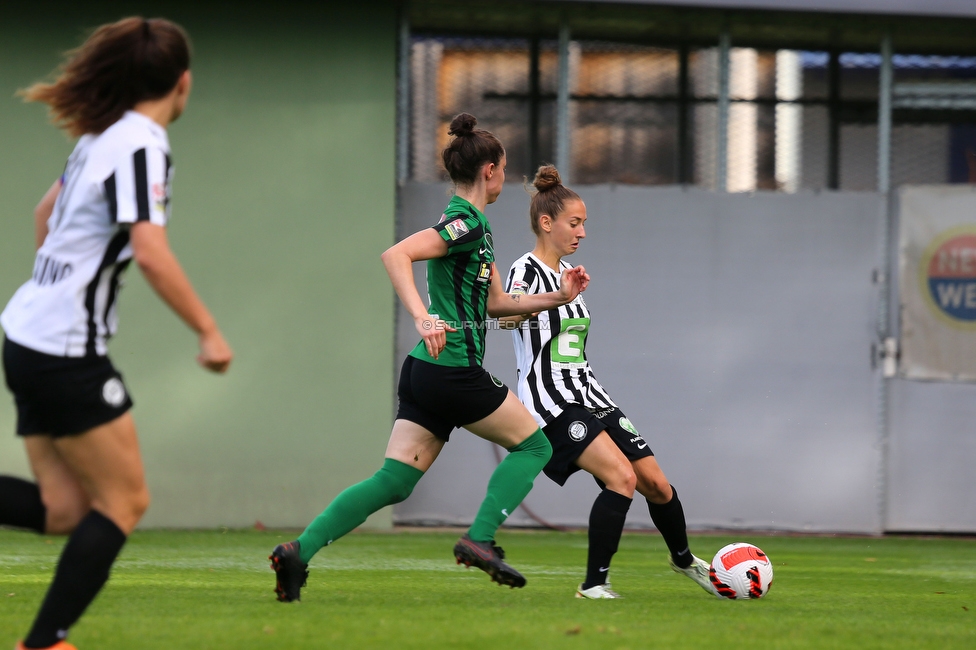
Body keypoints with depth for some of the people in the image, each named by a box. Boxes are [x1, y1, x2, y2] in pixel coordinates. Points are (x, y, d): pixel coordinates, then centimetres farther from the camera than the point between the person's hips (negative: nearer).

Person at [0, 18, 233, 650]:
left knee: (64, 507, 7)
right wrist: (208, 331, -20)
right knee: (124, 499, 0)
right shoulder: (143, 146, -15)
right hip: (66, 353, -9)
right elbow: (151, 251, -26)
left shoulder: (102, 136, 13)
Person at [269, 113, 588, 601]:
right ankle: (479, 540, -4)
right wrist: (422, 317, -34)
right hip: (454, 372, -9)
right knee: (533, 445, 6)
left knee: (393, 482, 2)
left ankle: (300, 550, -9)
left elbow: (495, 303, 27)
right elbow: (395, 255, -25)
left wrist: (556, 298, 21)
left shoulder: (475, 225, 19)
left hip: (425, 373, 9)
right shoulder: (465, 222, -12)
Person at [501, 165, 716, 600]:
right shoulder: (527, 271, -11)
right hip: (553, 404, -8)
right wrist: (560, 295, -49)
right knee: (621, 476, -25)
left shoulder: (566, 272, 17)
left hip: (589, 398, 9)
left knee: (656, 484, 8)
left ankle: (683, 559, 33)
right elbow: (507, 316, -34)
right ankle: (594, 584, -21)